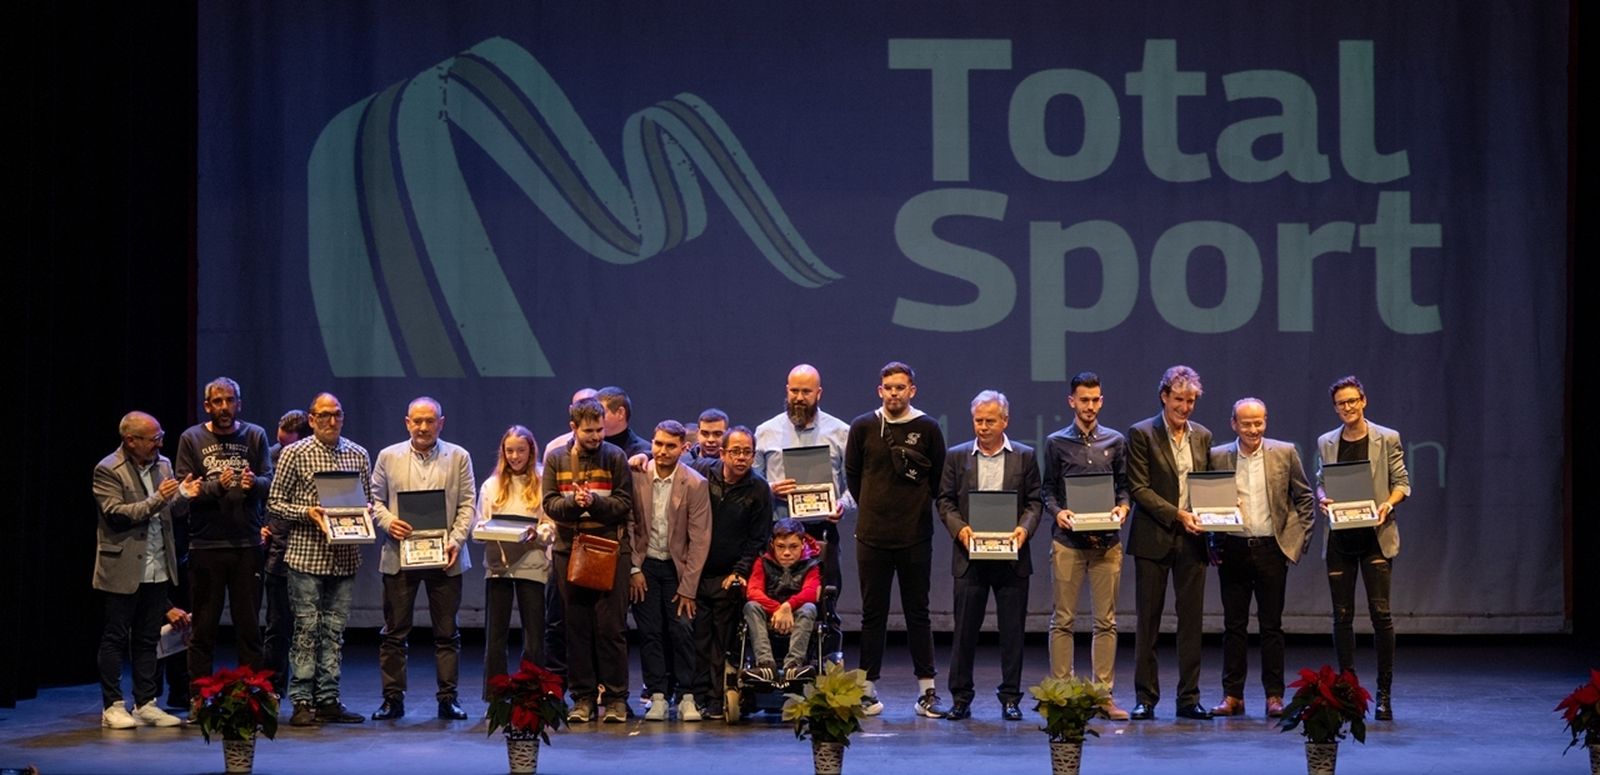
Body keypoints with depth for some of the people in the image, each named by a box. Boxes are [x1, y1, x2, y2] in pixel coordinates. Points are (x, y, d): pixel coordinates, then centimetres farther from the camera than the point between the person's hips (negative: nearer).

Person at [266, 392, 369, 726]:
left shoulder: (358, 455, 10)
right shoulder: (294, 454, -1)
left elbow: (369, 499, 17)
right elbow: (274, 502, 0)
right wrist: (307, 513, -14)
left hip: (345, 558, 4)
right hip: (307, 556, -4)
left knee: (335, 629, 7)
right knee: (306, 628, -3)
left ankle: (328, 699, 11)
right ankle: (302, 702, 0)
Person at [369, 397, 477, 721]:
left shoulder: (459, 457, 7)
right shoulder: (388, 457, 8)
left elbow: (467, 504, 3)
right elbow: (375, 499, 9)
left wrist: (456, 540, -9)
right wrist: (388, 522, -11)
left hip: (443, 557, 0)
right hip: (398, 556, 0)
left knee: (447, 632, 3)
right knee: (395, 631, 3)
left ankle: (448, 697, 9)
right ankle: (393, 697, 9)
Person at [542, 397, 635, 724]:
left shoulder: (615, 457, 1)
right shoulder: (556, 459, 7)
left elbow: (625, 504, -3)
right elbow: (550, 504, 1)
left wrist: (593, 501, -19)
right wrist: (574, 502, -18)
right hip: (569, 550, 2)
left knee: (610, 626, -4)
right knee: (577, 627, 5)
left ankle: (616, 697, 3)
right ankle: (583, 697, 11)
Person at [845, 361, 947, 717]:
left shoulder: (927, 428, 0)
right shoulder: (863, 427, 3)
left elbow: (939, 478, 9)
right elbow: (852, 473, 13)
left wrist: (918, 508, 8)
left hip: (915, 537, -1)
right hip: (872, 536, 1)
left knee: (918, 613, 4)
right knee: (873, 614, 5)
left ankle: (926, 691, 7)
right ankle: (868, 689, 10)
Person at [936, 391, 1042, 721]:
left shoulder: (1025, 456, 7)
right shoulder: (957, 456, 8)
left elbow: (1035, 501, 6)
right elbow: (945, 500, 7)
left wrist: (1025, 527, -12)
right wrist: (959, 527, -11)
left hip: (1011, 556, 0)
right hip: (970, 556, 0)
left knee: (1012, 629, 2)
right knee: (965, 628, 1)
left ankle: (1010, 698, 9)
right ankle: (960, 698, 8)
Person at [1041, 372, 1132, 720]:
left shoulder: (1116, 441, 10)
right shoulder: (1056, 442, 6)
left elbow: (1124, 485, 12)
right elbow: (1048, 490, 7)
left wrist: (1122, 507, -9)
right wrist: (1058, 512, -12)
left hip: (1107, 541, 1)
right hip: (1067, 540, -1)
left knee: (1106, 622, 3)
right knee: (1062, 620, 0)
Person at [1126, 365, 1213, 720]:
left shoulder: (1202, 436, 12)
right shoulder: (1142, 434, -3)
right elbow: (1139, 488, -8)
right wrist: (1177, 514, -16)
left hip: (1191, 539, 4)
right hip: (1154, 538, -4)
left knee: (1191, 619, 3)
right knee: (1148, 621, 1)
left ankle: (1189, 698, 8)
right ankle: (1145, 698, 6)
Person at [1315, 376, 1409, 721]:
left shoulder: (1387, 439, 2)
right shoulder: (1326, 443, 10)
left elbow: (1402, 482, 3)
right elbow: (1320, 483, 15)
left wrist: (1388, 503, -15)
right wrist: (1323, 498, -7)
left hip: (1375, 537, -3)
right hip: (1339, 538, 3)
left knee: (1380, 612, -7)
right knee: (1342, 615, 4)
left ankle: (1384, 692, 0)